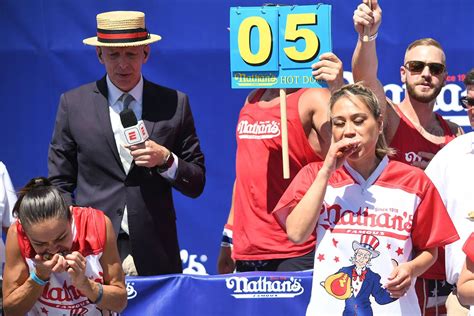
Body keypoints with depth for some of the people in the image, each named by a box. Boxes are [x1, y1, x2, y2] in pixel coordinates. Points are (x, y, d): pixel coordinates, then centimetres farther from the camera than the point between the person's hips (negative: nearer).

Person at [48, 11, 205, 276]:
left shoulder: (175, 103, 6)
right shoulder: (73, 104, 6)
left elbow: (196, 184, 8)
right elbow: (60, 183, 8)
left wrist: (166, 160, -11)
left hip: (155, 254, 1)